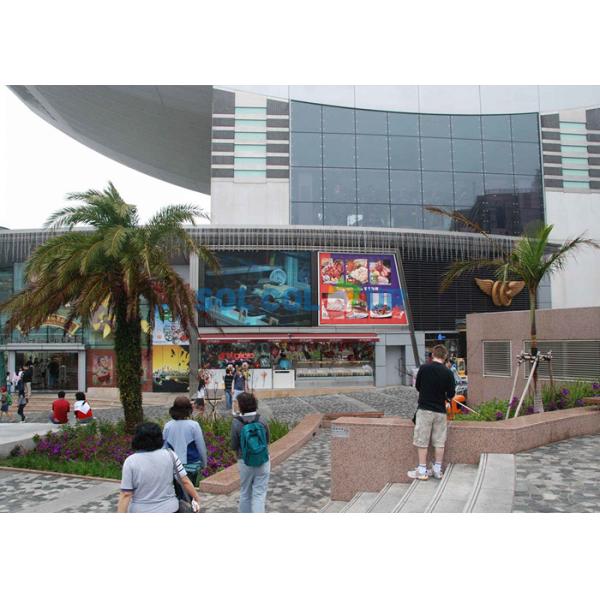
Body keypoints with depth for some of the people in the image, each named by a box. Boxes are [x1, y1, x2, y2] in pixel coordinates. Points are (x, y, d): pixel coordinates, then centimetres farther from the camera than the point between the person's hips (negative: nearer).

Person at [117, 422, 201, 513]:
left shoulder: (130, 461, -9)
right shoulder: (170, 455, -5)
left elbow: (126, 494, -12)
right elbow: (185, 481, -3)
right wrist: (197, 498, 9)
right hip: (169, 509, 1)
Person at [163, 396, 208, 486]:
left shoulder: (168, 426, -3)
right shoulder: (193, 425, -12)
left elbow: (164, 446, 7)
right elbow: (201, 446, -5)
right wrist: (204, 463, 9)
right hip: (191, 466, -3)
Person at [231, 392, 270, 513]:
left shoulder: (236, 423, -14)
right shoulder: (262, 421, -8)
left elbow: (234, 446, -7)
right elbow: (267, 441, 2)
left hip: (245, 462, 0)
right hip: (263, 462, 0)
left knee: (245, 493, 19)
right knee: (259, 494, 5)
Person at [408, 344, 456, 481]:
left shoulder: (424, 368, -9)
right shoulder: (448, 373, -7)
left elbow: (417, 387, 3)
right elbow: (451, 394, -2)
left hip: (424, 409, -1)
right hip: (440, 411, 2)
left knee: (422, 441, 5)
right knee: (439, 442, 12)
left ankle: (422, 471, 9)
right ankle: (437, 470, 18)